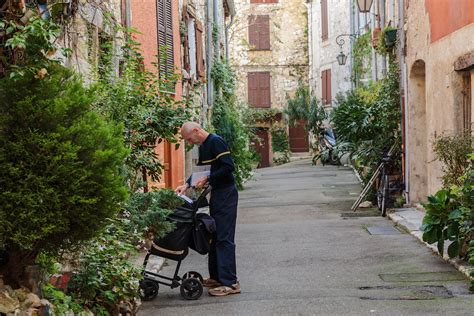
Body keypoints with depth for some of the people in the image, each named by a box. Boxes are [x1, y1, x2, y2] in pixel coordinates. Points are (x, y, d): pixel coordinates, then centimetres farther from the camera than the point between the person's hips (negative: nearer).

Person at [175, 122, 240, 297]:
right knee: (214, 236, 14)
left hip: (226, 194, -10)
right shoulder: (203, 147, 14)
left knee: (224, 238, -10)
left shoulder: (216, 142, -15)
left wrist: (207, 179, -19)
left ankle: (230, 282, -8)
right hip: (216, 194, 10)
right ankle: (216, 277, 22)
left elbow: (228, 167, -22)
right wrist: (187, 185, 9)